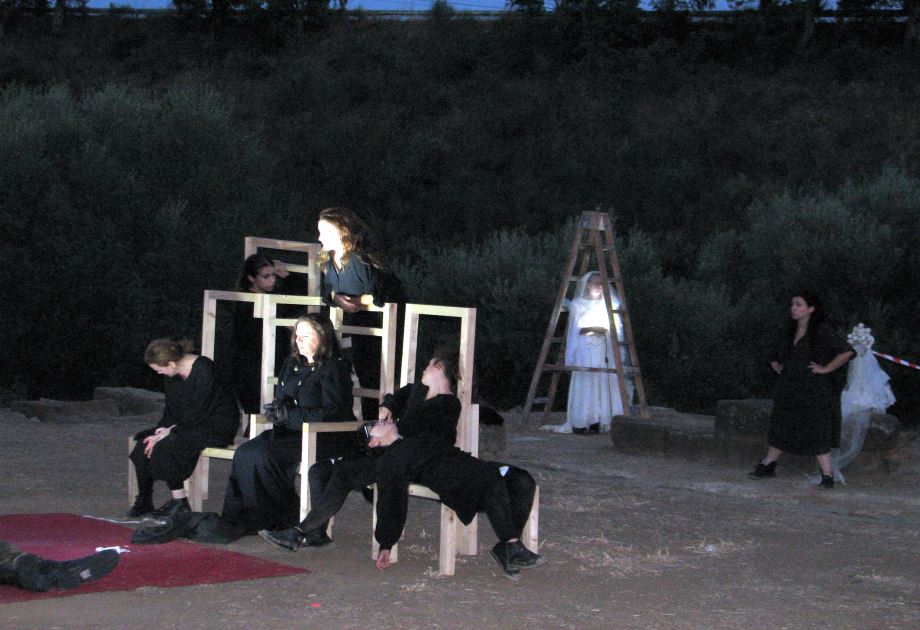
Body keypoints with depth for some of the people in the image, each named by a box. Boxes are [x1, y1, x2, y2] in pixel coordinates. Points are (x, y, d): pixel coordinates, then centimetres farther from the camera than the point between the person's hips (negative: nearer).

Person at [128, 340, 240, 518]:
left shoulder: (204, 370, -23)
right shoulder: (172, 375, 3)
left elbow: (199, 413, -22)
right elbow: (171, 409, 8)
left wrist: (170, 431, -20)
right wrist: (163, 428, -11)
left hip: (217, 424, -8)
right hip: (190, 422, 8)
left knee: (165, 446, -27)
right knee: (144, 442, -9)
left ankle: (179, 502, -17)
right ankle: (144, 501, -2)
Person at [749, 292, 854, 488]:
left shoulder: (819, 334, -12)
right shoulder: (791, 333, 10)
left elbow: (845, 354, -20)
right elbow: (779, 357, 29)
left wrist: (826, 369, -16)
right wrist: (777, 366, 11)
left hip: (813, 392, -7)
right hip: (789, 390, 7)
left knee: (817, 432, -5)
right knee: (780, 428, 13)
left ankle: (827, 474, 0)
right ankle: (768, 465, 23)